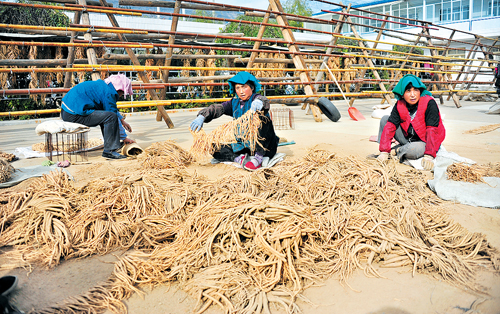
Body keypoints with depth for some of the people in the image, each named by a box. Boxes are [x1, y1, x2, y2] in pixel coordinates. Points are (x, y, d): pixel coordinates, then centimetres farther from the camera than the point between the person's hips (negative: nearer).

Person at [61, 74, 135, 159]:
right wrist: (124, 138, -3)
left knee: (104, 114, 23)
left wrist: (122, 120, 30)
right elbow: (113, 115, -10)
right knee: (111, 117, -19)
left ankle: (114, 143, 22)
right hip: (74, 115, -11)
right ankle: (109, 150, -14)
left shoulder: (103, 85, 17)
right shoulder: (109, 92, -12)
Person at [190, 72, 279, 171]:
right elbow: (216, 108, -4)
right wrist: (201, 116, -25)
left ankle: (258, 158, -31)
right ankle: (239, 158, -29)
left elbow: (263, 100, -30)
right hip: (243, 146, 5)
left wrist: (259, 102, -56)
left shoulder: (255, 98, -6)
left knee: (263, 119, -31)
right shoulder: (234, 103, 9)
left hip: (264, 148, -5)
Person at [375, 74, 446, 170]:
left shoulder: (429, 103, -21)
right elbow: (390, 126, -12)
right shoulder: (400, 105, -7)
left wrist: (429, 156, -34)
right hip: (408, 139, 5)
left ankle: (398, 151, -4)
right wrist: (384, 152, -21)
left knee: (412, 150, -39)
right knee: (385, 119, -5)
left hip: (425, 142, -5)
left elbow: (432, 131, -26)